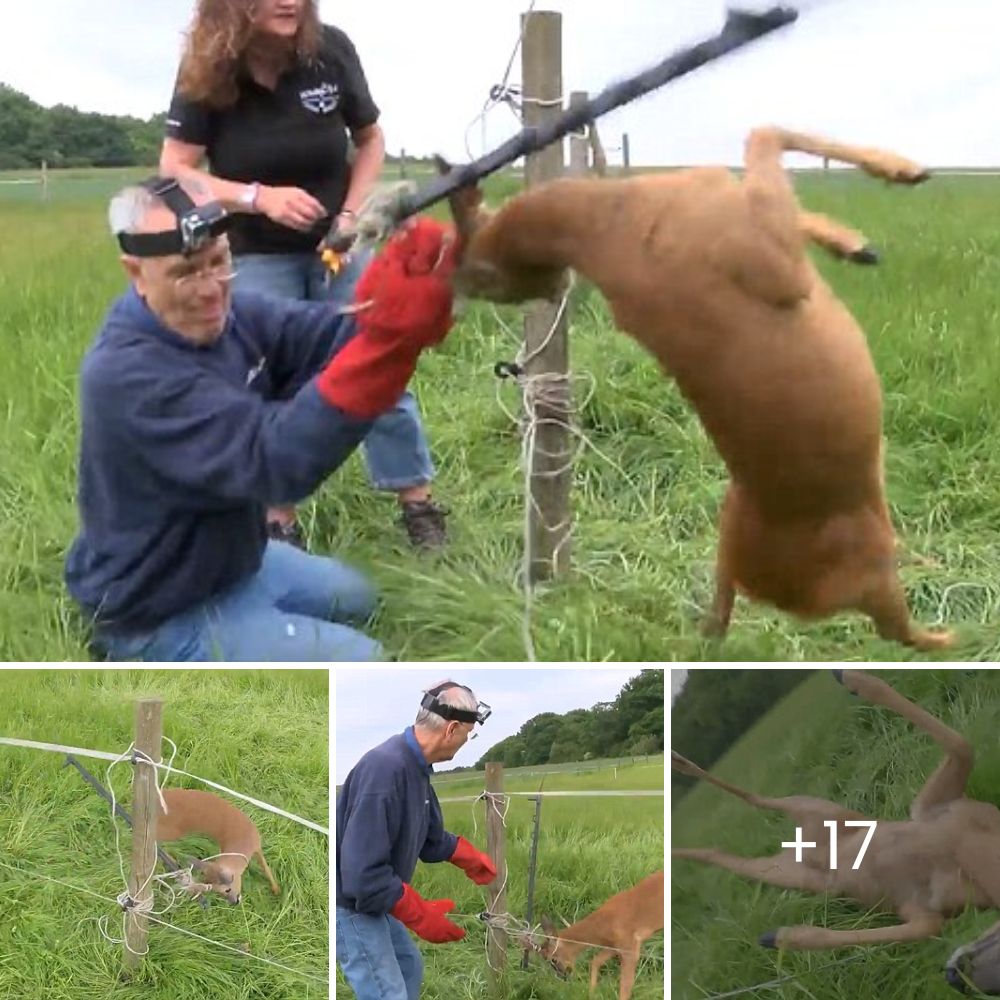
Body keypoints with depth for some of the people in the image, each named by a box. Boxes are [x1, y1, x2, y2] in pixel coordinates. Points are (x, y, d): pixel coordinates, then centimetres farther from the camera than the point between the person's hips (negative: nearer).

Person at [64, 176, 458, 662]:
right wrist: (385, 334, -55)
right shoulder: (127, 377, -33)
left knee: (355, 599, 27)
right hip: (160, 615, -9)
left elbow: (323, 337, -20)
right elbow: (276, 458, -41)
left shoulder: (228, 315, -6)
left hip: (228, 558, 9)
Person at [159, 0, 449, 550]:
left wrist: (352, 215, -12)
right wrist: (260, 197, -30)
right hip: (256, 258, -1)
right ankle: (278, 520, 13)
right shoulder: (206, 71, -17)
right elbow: (174, 171, -17)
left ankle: (418, 505, 11)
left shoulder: (330, 50, -14)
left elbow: (370, 139, 2)